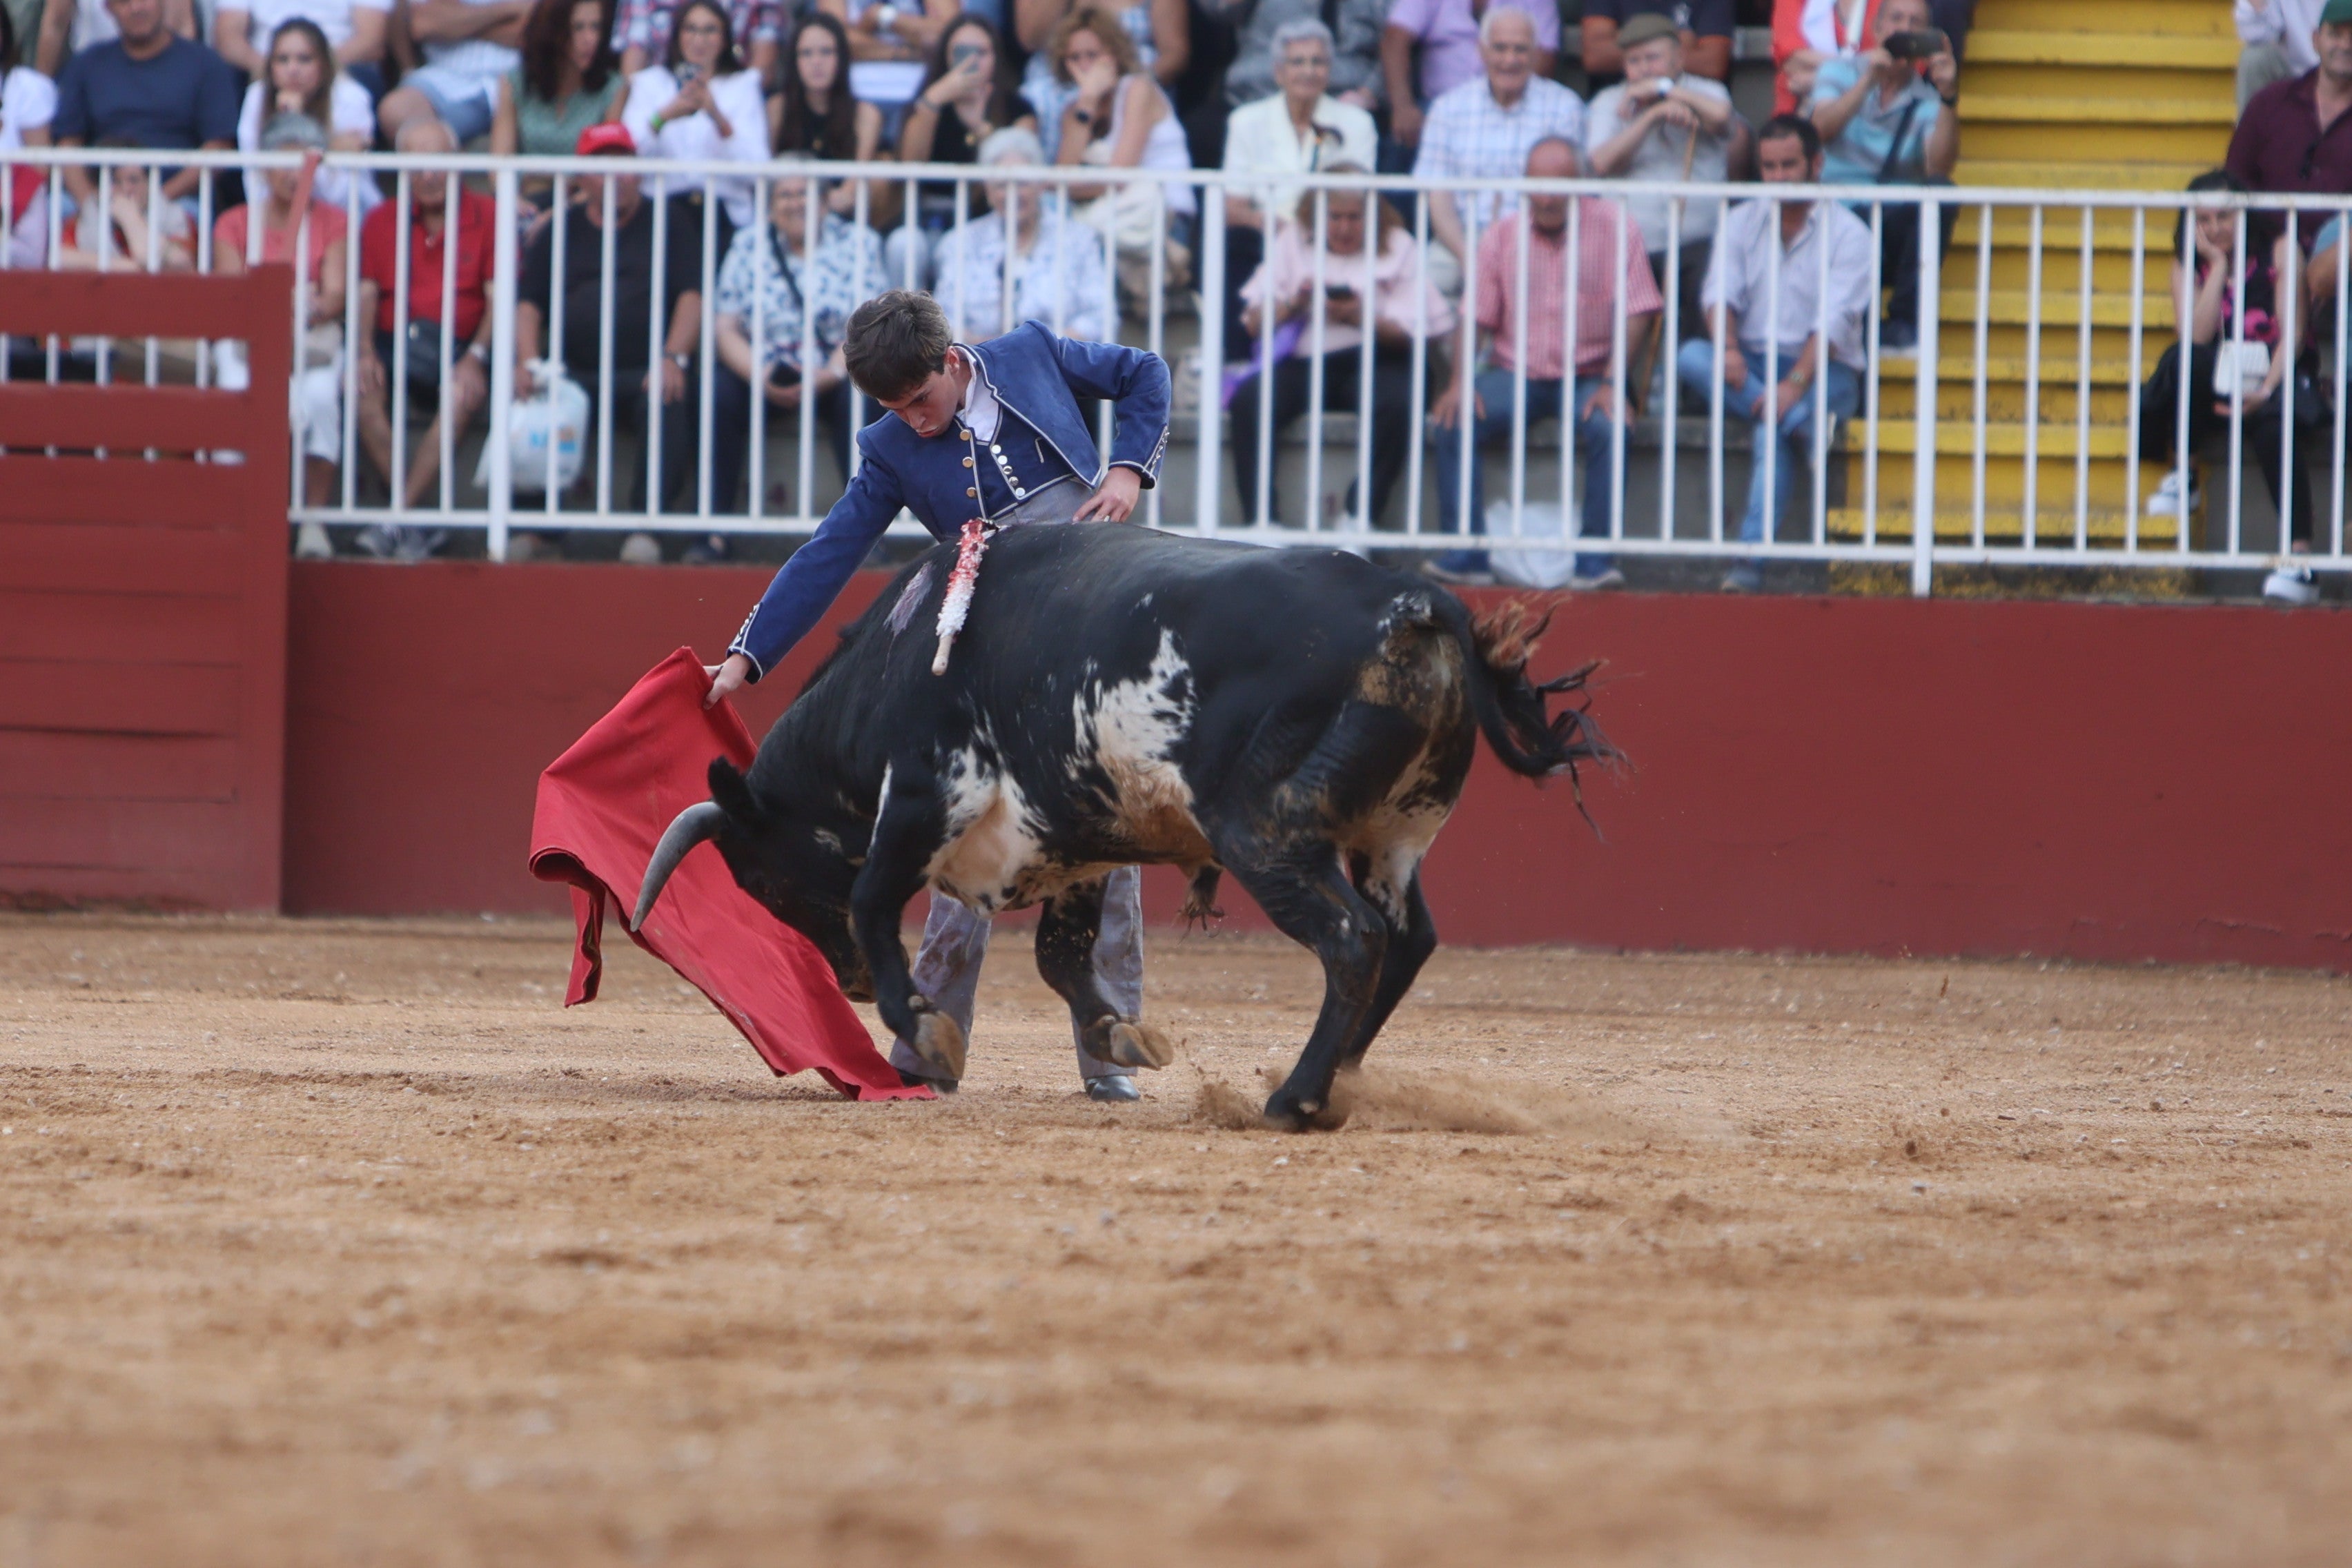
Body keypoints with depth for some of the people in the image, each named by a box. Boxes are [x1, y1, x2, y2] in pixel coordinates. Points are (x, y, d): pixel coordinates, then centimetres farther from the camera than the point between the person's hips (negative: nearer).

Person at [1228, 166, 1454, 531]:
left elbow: (1414, 332, 0)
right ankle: (1262, 522, -30)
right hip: (1302, 362, 2)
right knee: (1248, 401, -29)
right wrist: (1292, 305, -9)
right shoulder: (1294, 241, 17)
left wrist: (1361, 318, -16)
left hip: (1372, 360, -2)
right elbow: (1255, 322, 10)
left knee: (1396, 404, -36)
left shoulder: (1397, 247, 10)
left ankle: (1360, 518, -29)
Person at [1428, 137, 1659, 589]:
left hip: (1588, 377, -3)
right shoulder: (1501, 236, 8)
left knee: (1609, 428, -34)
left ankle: (1594, 558, -26)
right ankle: (1466, 555, -19)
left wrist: (1611, 384, -17)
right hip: (1515, 375, 3)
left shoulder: (1614, 228, -2)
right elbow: (1477, 317, 6)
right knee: (1452, 424, -22)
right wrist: (1461, 381, -10)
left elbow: (1635, 313, -6)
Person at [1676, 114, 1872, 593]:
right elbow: (1720, 293, -3)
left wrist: (1796, 382, -29)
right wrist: (1728, 348, -26)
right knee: (1692, 357, -29)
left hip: (1825, 371, -4)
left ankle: (1751, 560, -40)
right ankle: (1804, 426, -39)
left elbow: (1834, 321, -14)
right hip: (1750, 365, 4)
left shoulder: (1847, 233, -2)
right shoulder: (1741, 222, 11)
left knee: (1772, 426, -36)